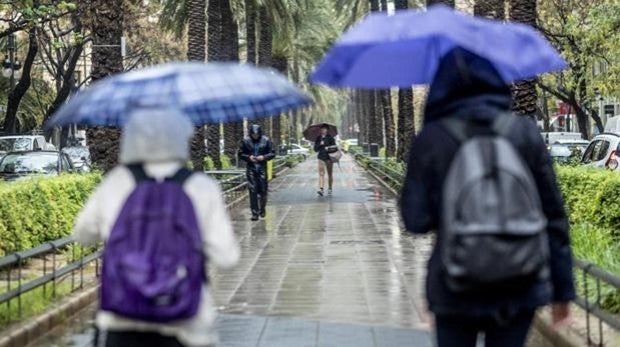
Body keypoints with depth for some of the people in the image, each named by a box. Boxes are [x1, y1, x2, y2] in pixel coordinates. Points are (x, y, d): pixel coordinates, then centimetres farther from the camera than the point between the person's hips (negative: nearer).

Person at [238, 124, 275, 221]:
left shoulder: (266, 140, 1)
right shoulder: (245, 141, 1)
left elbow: (272, 153, 4)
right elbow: (241, 154, 7)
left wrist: (264, 157, -13)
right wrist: (248, 157, -11)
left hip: (262, 168, 0)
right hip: (251, 168, 0)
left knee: (263, 190, 4)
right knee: (252, 190, -6)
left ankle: (262, 209, 27)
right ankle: (255, 213, -4)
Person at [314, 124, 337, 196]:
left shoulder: (330, 138, 0)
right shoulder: (318, 138, 8)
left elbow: (334, 148, 0)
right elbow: (315, 149, 6)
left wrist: (328, 148, -14)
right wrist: (320, 144, -8)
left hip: (329, 157, -1)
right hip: (321, 157, 1)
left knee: (330, 174, 9)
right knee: (321, 173, -12)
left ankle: (330, 189, 21)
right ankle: (321, 189, -22)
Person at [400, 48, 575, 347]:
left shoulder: (430, 140, -5)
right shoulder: (525, 134, 0)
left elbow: (415, 220, -4)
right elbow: (553, 214, 1)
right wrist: (562, 288, 7)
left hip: (455, 290, -1)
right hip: (520, 289, 1)